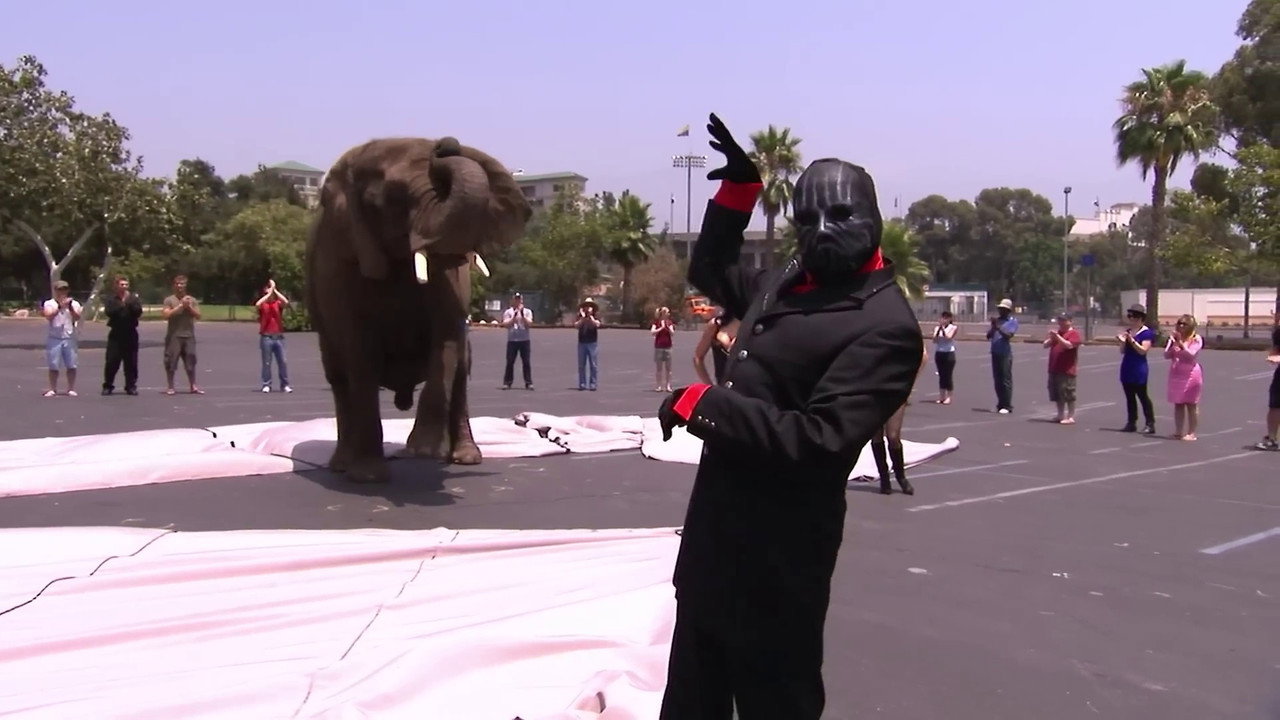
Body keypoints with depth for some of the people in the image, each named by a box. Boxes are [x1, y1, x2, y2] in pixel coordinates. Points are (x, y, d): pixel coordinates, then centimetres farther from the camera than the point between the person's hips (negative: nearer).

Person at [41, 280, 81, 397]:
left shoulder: (74, 303, 9)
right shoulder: (50, 303, 5)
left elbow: (77, 318, -4)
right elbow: (48, 316, -12)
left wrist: (70, 307, -17)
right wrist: (60, 307, -20)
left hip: (69, 338, 1)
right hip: (54, 338, -1)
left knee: (71, 365, -1)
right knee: (53, 366, 1)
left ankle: (71, 389, 6)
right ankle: (52, 389, 8)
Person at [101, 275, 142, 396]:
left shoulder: (134, 297, 6)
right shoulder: (111, 298, 4)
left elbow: (138, 312, -7)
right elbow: (109, 311, -13)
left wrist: (130, 302, -16)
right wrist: (122, 304, -16)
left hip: (130, 333, 1)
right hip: (116, 333, -1)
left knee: (131, 362, 1)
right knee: (112, 361, -4)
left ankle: (131, 386, 8)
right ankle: (107, 386, 6)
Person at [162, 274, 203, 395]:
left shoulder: (192, 300, 11)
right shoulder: (169, 300, 2)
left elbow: (198, 316, 4)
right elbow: (167, 315, -12)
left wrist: (189, 307, -9)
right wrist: (180, 305, -13)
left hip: (189, 335, 3)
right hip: (174, 336, -3)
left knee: (191, 362, 5)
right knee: (171, 361, -1)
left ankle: (193, 386, 10)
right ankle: (169, 386, 7)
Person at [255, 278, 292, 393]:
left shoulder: (278, 303, 8)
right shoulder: (263, 304, 4)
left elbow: (286, 302, -13)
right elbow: (258, 304, -19)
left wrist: (275, 290, -8)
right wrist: (269, 292, -12)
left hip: (278, 337, 2)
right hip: (266, 337, -1)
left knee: (282, 361, 0)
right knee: (266, 362, 1)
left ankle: (285, 385, 4)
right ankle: (266, 385, 7)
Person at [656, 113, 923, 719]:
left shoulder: (885, 326, -18)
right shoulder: (788, 283, 9)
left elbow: (820, 441, -27)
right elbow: (711, 271, 28)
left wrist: (702, 404, -22)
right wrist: (740, 186, 16)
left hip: (780, 548, -9)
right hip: (715, 525, 9)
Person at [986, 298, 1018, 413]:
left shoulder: (1012, 321, -2)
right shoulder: (997, 320, 14)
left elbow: (1008, 335, -14)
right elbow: (988, 336, 10)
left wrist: (998, 327, -22)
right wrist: (993, 327, -8)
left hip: (1005, 353, -6)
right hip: (995, 353, 6)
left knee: (1006, 380, -5)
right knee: (997, 380, 8)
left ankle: (1007, 406, -3)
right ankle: (1000, 404, 15)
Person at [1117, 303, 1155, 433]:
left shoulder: (1147, 333, -8)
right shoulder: (1127, 331, 11)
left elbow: (1143, 350, -17)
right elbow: (1122, 351, 11)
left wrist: (1132, 340, -26)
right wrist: (1122, 341, -7)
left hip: (1139, 369, -7)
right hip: (1126, 368, 7)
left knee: (1142, 395, -5)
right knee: (1129, 396, 8)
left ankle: (1150, 424, -2)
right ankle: (1131, 423, 13)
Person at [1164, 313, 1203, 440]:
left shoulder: (1196, 339, -5)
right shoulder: (1174, 338, 8)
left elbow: (1191, 354, -18)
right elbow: (1166, 355, 1)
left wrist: (1180, 343, -23)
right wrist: (1173, 344, -15)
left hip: (1191, 375, -5)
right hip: (1176, 374, 5)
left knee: (1191, 404, 0)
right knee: (1178, 404, 7)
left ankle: (1191, 433, 3)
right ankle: (1178, 432, 11)